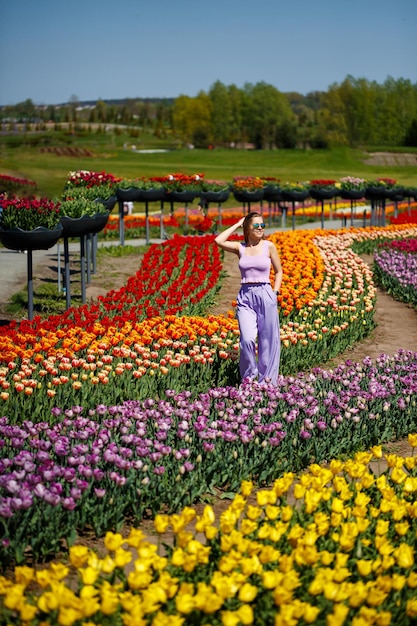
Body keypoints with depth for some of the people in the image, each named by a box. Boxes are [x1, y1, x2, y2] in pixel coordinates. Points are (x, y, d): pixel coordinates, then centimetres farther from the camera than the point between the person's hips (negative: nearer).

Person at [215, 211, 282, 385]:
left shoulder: (269, 246, 3)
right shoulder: (240, 247, 6)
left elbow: (279, 271, 11)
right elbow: (219, 241, -10)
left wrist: (275, 292, -1)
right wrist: (237, 225, -1)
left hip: (265, 295, 0)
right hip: (245, 297, 0)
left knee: (267, 340, 3)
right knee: (247, 339, -14)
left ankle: (267, 380, 14)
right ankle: (248, 377, 5)